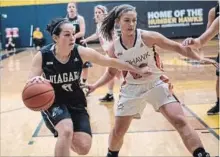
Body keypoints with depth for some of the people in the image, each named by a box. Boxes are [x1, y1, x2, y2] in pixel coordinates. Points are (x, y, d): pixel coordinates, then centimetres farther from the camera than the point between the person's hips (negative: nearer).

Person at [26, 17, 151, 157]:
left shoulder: (81, 52, -15)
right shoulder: (42, 56, -18)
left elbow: (111, 62, -6)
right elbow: (30, 86, -14)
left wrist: (137, 70, 0)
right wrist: (35, 81, -40)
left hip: (76, 102, 3)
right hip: (53, 103, -3)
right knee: (66, 131, -33)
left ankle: (68, 140, 29)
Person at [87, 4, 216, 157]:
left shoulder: (147, 37, -15)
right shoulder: (114, 48, -6)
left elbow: (176, 47, -8)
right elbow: (111, 73, 11)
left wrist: (199, 58, -17)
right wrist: (94, 86, -1)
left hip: (157, 84, -2)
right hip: (132, 88, 3)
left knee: (179, 121, -17)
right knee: (118, 130, 9)